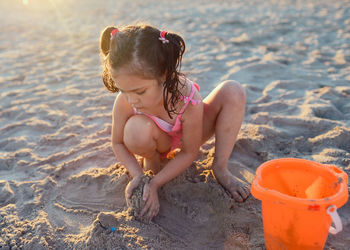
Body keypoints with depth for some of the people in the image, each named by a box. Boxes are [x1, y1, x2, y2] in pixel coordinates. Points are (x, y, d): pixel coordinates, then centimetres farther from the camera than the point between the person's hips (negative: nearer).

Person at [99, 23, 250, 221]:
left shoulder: (189, 101, -39)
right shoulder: (125, 102, -33)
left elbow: (189, 153, -25)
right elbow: (118, 143, -14)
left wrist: (154, 184, -31)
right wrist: (138, 175, -29)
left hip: (188, 137, 0)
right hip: (160, 143, 1)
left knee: (233, 91, -24)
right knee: (136, 130, -38)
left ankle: (221, 168, -14)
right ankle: (153, 162, 0)